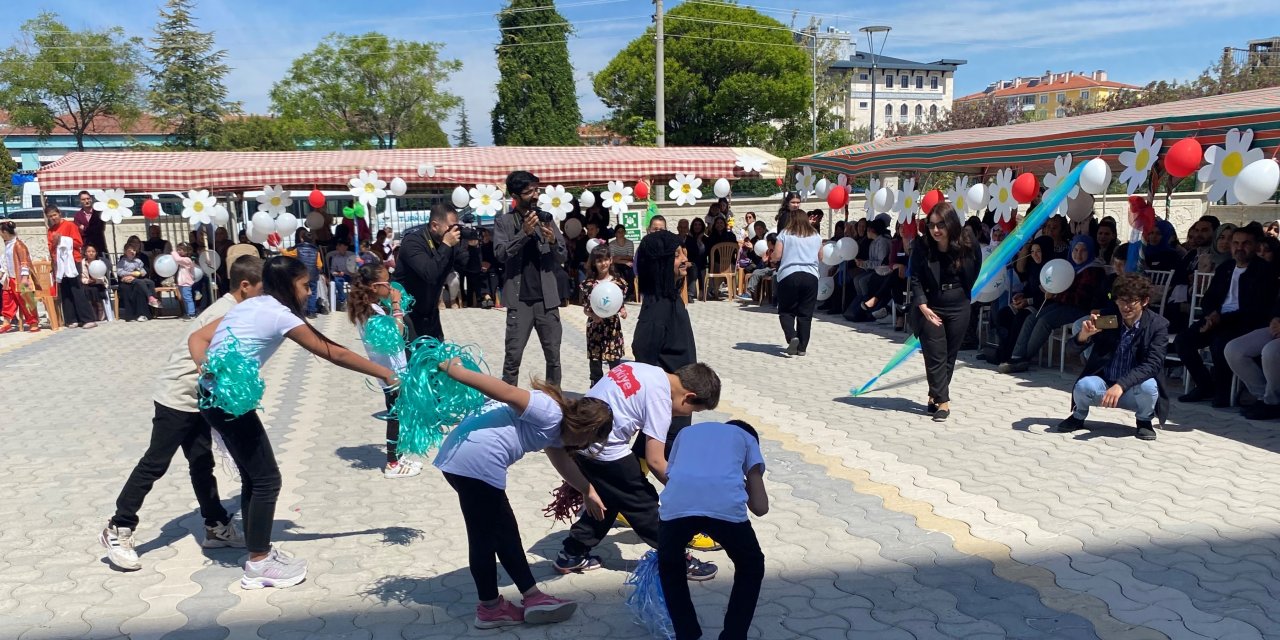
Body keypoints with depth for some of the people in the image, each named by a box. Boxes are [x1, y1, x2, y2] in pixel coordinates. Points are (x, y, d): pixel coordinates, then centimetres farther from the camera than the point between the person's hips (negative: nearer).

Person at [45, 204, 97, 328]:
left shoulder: (69, 225, -3)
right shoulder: (50, 230, 13)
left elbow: (79, 243, -7)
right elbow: (50, 249, 13)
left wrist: (63, 240, -14)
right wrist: (53, 243, -6)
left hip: (72, 262, -5)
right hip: (59, 264, 6)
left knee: (77, 291, -8)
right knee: (64, 293, 2)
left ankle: (88, 319, -9)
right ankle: (72, 320, 4)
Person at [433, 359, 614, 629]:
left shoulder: (555, 431, 20)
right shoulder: (550, 414, -12)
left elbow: (563, 460, 37)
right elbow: (505, 392, -20)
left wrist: (588, 493, 45)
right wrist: (454, 371, -20)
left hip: (462, 457, 11)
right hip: (476, 461, -11)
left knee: (505, 530, 16)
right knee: (485, 536, 4)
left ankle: (532, 596, 23)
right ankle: (490, 608, 19)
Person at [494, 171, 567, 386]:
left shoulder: (546, 219, 9)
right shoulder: (503, 222, 2)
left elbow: (563, 257, 6)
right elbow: (501, 254, -11)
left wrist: (553, 241, -14)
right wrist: (524, 233, -20)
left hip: (547, 298, 3)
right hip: (520, 300, -2)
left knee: (553, 356, 7)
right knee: (513, 356, 0)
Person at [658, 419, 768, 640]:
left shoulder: (688, 431, 40)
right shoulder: (747, 438, 33)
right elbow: (760, 507, 22)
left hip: (677, 504, 2)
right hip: (725, 506, -1)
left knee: (670, 567, 32)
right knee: (751, 568, 29)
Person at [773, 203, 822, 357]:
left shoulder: (785, 233, 4)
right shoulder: (816, 236, 13)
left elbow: (776, 256, -2)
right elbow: (820, 257, 22)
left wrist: (770, 256, 19)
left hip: (788, 275, -2)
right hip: (811, 276, 2)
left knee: (786, 311, 7)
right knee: (805, 313, 7)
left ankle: (791, 337, -16)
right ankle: (802, 347, 7)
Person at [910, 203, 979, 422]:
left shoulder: (966, 247, -8)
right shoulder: (922, 247, -9)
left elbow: (973, 276, 5)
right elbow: (916, 279, -10)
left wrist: (962, 296, -1)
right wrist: (922, 305, -21)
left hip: (958, 308, 1)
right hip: (930, 308, -1)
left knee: (950, 355, 9)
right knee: (935, 355, -3)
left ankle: (935, 395, 22)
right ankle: (942, 401, 3)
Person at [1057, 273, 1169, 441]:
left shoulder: (1158, 325, -11)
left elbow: (1153, 365, -22)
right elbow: (1078, 346, -14)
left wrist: (1121, 385, -37)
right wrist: (1084, 334, -39)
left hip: (1132, 391, 0)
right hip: (1103, 385, 0)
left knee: (1148, 385, -32)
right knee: (1084, 385, -31)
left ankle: (1144, 421, 1)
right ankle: (1078, 416, 3)